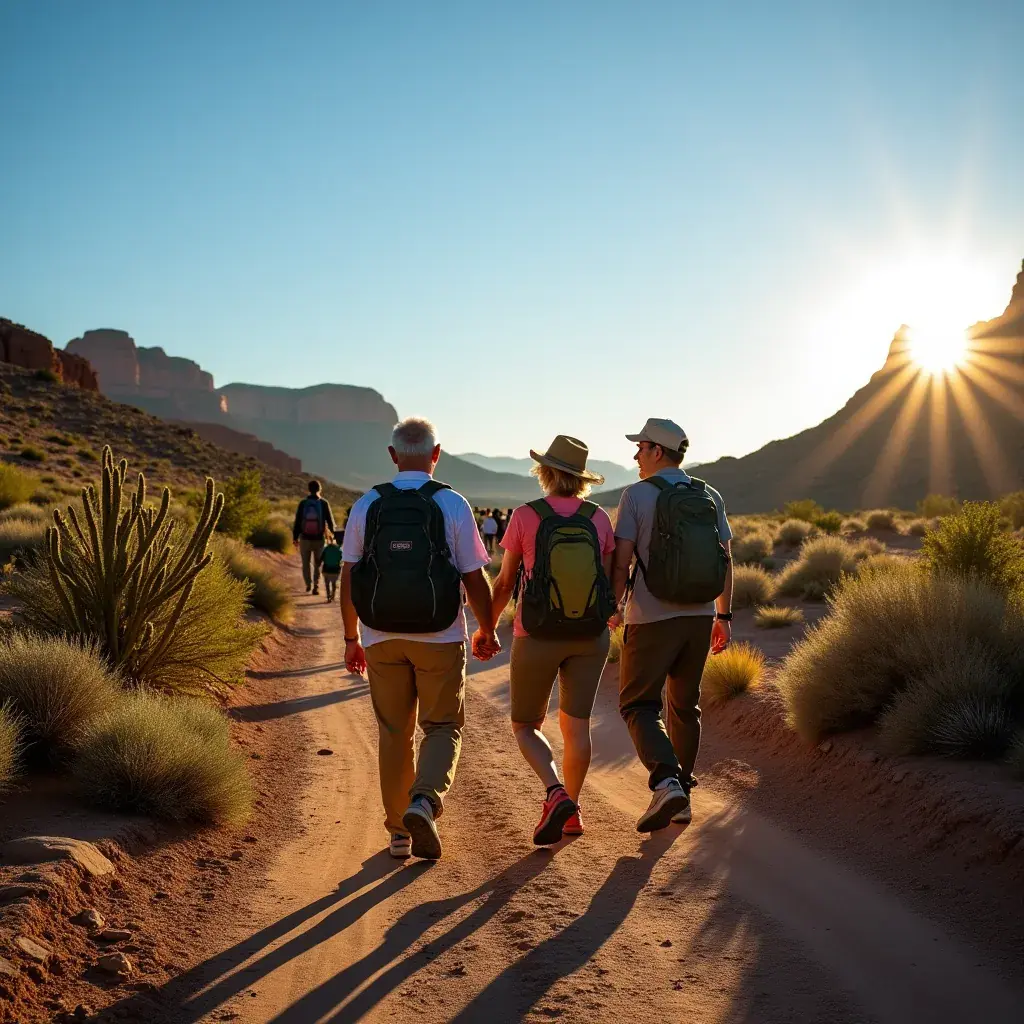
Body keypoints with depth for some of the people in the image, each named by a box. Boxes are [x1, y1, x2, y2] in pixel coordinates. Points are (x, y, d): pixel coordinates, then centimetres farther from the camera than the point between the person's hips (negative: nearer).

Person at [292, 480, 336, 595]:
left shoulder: (303, 503, -7)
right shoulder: (324, 503, -10)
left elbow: (297, 521, -3)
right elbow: (330, 520, -4)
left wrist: (295, 537, 8)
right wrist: (333, 531, 16)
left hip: (305, 538, 0)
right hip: (319, 539, 0)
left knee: (306, 563, 19)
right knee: (318, 563, 14)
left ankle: (308, 584, 11)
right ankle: (316, 585, 0)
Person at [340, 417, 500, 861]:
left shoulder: (367, 505, 0)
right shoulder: (452, 505, -6)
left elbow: (347, 579, 1)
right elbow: (475, 579, -6)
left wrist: (352, 638, 12)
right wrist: (487, 631, 9)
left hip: (382, 638, 2)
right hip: (439, 638, -2)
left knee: (394, 732, 14)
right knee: (443, 727, 11)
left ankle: (399, 832, 18)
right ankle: (425, 801, -14)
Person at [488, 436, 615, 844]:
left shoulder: (525, 516, -10)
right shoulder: (599, 518, -2)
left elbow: (504, 582, -3)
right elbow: (610, 579, 2)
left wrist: (486, 626, 11)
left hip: (537, 638, -3)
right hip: (589, 637, 3)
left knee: (525, 725, 10)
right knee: (576, 725, 12)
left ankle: (556, 796, -12)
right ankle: (571, 812, 15)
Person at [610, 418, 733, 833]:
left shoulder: (637, 495, -8)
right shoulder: (710, 496, 6)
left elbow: (621, 560, -10)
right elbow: (726, 561, 7)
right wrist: (724, 616, 14)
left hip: (651, 619, -5)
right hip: (700, 616, 5)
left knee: (638, 705, 5)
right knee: (685, 706, 17)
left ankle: (667, 783, -16)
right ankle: (682, 797, 22)